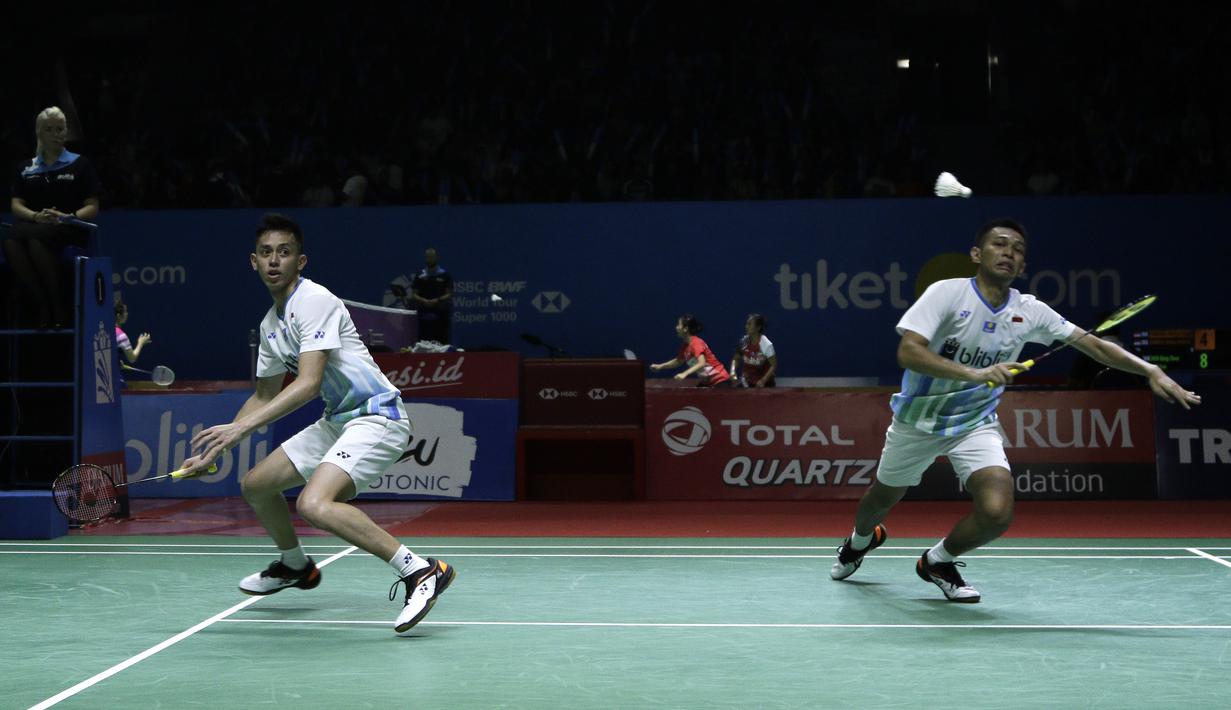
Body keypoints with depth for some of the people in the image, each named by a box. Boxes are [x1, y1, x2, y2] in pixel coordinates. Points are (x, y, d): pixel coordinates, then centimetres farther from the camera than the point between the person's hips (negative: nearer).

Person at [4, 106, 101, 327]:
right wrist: (35, 216, -11)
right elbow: (16, 205, 12)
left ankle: (61, 306, -27)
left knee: (36, 240, -39)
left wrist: (67, 217, -14)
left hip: (70, 230, -3)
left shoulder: (79, 164, 12)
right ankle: (43, 305, -29)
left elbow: (92, 207, 6)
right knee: (10, 242, -35)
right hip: (33, 226, 3)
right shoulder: (27, 169, 22)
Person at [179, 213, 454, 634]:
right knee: (255, 485, 15)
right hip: (336, 421, 10)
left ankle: (421, 572, -26)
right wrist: (213, 452, 18)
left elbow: (308, 384, -26)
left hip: (375, 416, -9)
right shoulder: (270, 324, 12)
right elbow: (265, 397, 22)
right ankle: (295, 565, 41)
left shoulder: (315, 301, -16)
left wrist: (242, 426, -30)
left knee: (314, 504, -29)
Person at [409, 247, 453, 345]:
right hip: (423, 314, 2)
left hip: (441, 313, -2)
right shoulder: (420, 275, 10)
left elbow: (449, 294, 1)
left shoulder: (445, 275, 4)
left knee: (441, 341, -6)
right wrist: (423, 301, -11)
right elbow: (413, 294, 8)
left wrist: (437, 301, -15)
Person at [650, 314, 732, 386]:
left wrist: (685, 374, -45)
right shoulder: (685, 346, 4)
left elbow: (702, 363, -36)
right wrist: (660, 366, 12)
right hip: (707, 382, 9)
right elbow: (678, 361, 23)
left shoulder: (696, 343, -21)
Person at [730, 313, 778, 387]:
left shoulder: (767, 344, -19)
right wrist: (733, 372, -14)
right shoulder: (743, 341, -6)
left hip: (764, 384, -4)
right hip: (747, 383, 4)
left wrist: (763, 380, -26)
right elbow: (736, 359, 6)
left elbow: (774, 365, -15)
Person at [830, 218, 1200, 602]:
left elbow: (1095, 345, -6)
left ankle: (938, 561, 13)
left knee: (997, 513, -19)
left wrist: (1151, 371, -20)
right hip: (917, 419, -2)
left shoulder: (1030, 311, -8)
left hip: (975, 423, 2)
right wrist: (976, 373, -41)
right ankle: (861, 539, 55)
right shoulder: (947, 293, -19)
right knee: (882, 499, 16)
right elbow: (908, 352, -30)